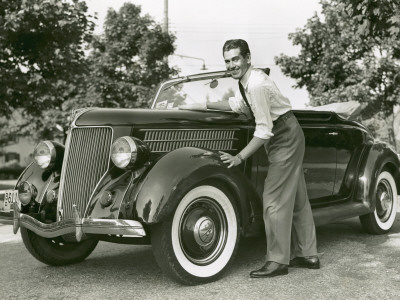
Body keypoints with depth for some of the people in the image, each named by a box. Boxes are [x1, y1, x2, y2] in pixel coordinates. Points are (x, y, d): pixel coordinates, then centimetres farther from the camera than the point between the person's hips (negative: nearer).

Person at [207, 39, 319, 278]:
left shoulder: (257, 85, -25)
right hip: (288, 135, 10)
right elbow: (239, 104, 21)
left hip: (285, 138, -10)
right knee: (297, 198, 15)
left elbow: (264, 131, -26)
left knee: (275, 200, -8)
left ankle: (278, 261, 1)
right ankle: (307, 255, 26)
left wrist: (240, 158, -23)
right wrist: (206, 105, 16)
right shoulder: (248, 79, 3)